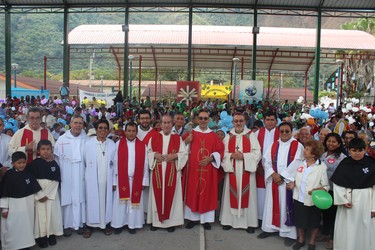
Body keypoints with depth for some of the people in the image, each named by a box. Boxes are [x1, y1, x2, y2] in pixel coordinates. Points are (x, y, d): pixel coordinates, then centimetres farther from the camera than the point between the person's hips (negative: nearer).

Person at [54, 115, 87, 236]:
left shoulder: (86, 140, -2)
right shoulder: (62, 139, 1)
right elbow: (56, 158, 4)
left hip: (81, 176, 0)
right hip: (66, 177, 0)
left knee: (80, 198, 6)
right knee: (67, 198, 4)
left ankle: (80, 223, 18)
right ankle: (68, 224, 16)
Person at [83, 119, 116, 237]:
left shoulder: (112, 144, 0)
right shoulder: (88, 143, -5)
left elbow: (115, 164, 2)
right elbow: (84, 161, 2)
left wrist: (115, 180, 1)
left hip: (107, 179, 2)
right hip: (92, 179, -1)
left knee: (106, 200, 8)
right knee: (92, 201, 5)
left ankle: (106, 223, 21)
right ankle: (89, 225, 16)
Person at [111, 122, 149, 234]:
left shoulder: (142, 146, -1)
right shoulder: (118, 144, -3)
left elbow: (145, 164, 0)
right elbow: (115, 163, -2)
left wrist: (144, 181, -2)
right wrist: (114, 181, -3)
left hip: (136, 180, 1)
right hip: (121, 179, 0)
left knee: (134, 202, 8)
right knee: (120, 203, 8)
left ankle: (132, 224, 22)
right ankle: (118, 224, 22)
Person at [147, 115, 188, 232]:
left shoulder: (178, 138, 4)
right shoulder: (154, 138, 7)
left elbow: (184, 154, 1)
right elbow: (148, 152, 7)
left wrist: (175, 155, -16)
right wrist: (155, 155, -12)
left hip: (172, 172, -1)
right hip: (157, 172, 1)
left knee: (171, 195, 3)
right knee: (157, 195, 5)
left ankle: (171, 221, 15)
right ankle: (156, 220, 18)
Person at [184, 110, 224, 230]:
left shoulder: (213, 135, 6)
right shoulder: (191, 134, 5)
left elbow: (220, 151, 3)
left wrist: (210, 158, -11)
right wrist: (186, 142, -17)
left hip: (208, 169, 0)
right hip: (193, 169, 0)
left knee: (207, 193, 4)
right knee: (192, 192, 4)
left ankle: (206, 219, 15)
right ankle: (192, 218, 15)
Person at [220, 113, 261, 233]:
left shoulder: (251, 135, 1)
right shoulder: (228, 136, 8)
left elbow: (257, 153, -5)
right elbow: (223, 153, 3)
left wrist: (243, 156, -16)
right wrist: (232, 155, -15)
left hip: (246, 170, -1)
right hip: (232, 170, 2)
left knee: (247, 195, 2)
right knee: (232, 195, 6)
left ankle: (249, 222, 13)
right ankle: (229, 220, 17)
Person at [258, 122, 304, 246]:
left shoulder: (298, 146, -2)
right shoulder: (273, 146, 11)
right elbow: (267, 162, 6)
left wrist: (283, 176, -14)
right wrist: (273, 174, -10)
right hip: (273, 180, 4)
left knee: (287, 206, -1)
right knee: (272, 204, 10)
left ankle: (289, 233, 9)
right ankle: (270, 228, 21)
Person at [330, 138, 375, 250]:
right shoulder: (344, 163, -3)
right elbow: (337, 184, -1)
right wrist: (342, 200, -11)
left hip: (365, 201, -1)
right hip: (347, 200, 1)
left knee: (364, 229, 12)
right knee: (346, 230, 12)